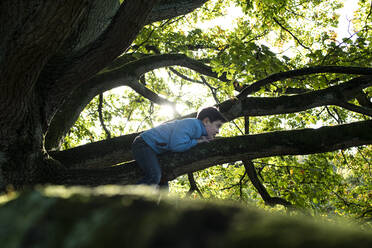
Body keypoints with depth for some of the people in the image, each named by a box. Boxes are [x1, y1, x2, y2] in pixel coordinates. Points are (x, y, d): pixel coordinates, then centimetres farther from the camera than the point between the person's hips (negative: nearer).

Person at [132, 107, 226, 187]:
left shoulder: (198, 130, 11)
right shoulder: (192, 124, -20)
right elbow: (176, 145, -31)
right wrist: (196, 141, -16)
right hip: (144, 144, -10)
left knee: (163, 186, 9)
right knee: (154, 177, -30)